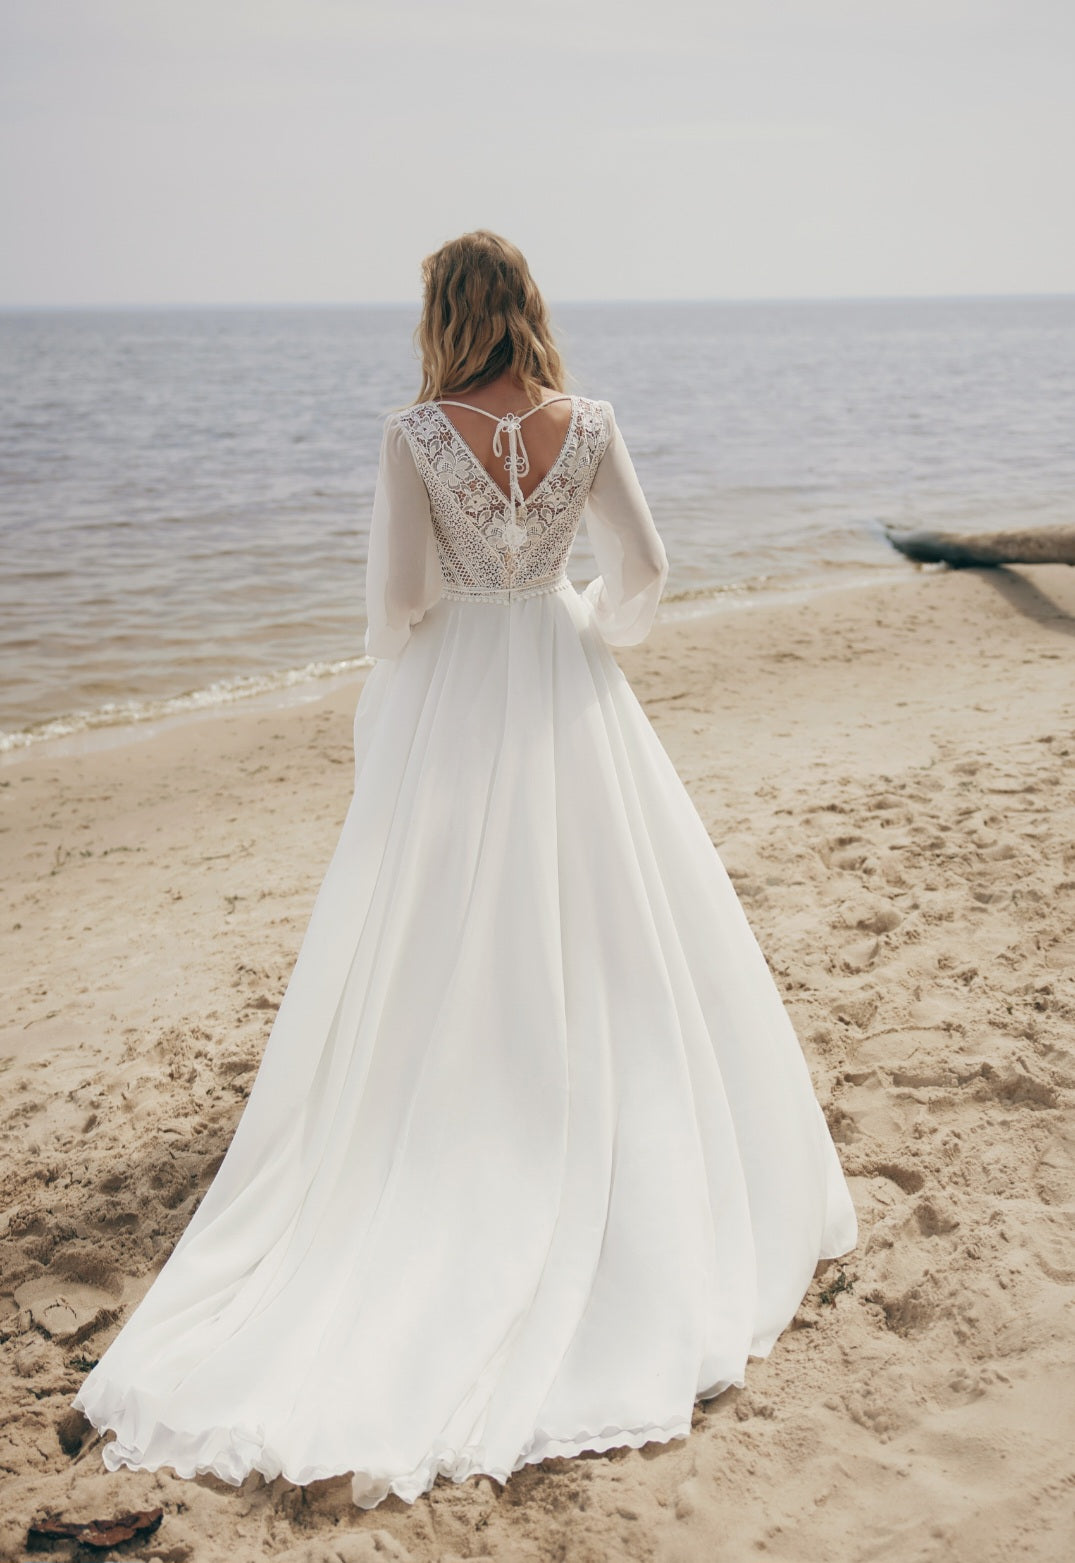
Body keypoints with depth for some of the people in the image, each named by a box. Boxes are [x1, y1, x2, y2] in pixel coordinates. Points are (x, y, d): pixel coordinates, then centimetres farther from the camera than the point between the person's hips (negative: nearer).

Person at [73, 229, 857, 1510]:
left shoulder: (416, 435, -13)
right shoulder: (587, 425, -5)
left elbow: (395, 596, -12)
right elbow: (642, 568, 1)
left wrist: (399, 671, 9)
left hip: (452, 695, -2)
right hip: (568, 696, 3)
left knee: (448, 933, 11)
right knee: (605, 926, 15)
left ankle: (465, 1138, 21)